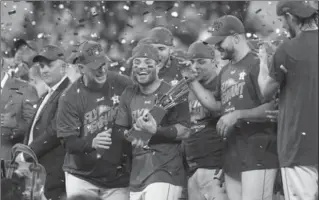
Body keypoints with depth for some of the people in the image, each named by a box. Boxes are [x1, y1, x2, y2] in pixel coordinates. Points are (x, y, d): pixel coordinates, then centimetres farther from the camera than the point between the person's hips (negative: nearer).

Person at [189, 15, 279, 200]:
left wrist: (238, 115, -20)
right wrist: (192, 81, 17)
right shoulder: (226, 72, 19)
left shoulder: (258, 64, -8)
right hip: (233, 155, 8)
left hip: (258, 152, -8)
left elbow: (273, 108, -15)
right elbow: (216, 105, 23)